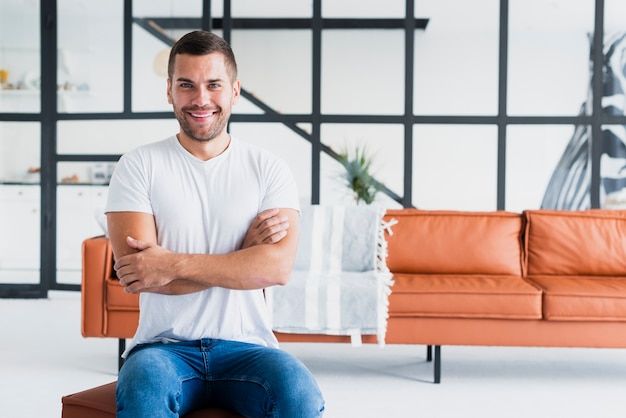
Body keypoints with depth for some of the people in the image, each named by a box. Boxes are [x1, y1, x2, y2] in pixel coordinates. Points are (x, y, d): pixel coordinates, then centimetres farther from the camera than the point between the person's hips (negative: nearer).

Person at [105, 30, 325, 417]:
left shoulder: (270, 169, 5)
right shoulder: (139, 166, 2)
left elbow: (278, 266, -10)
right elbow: (134, 275, -10)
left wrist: (173, 264, -16)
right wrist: (246, 250, -9)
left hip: (246, 346, 1)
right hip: (165, 345, 0)